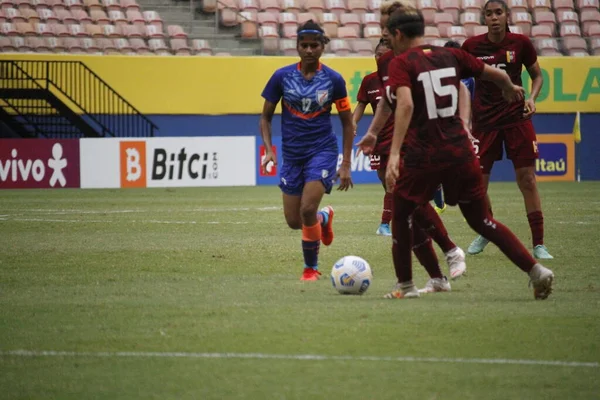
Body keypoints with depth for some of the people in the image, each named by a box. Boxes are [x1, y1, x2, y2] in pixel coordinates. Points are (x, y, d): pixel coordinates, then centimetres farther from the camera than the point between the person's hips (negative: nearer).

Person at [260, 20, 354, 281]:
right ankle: (324, 218, 41)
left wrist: (346, 165, -2)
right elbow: (266, 116, 5)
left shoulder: (333, 80, -6)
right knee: (293, 221, 5)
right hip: (292, 154, 3)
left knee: (307, 210, -19)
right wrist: (268, 150, -11)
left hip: (322, 151, -3)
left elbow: (347, 123, 3)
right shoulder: (282, 77, -4)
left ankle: (311, 268, 3)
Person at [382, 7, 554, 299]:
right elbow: (497, 75, 16)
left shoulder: (401, 64, -6)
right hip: (460, 152, 5)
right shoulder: (451, 56, 9)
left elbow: (406, 105, -22)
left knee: (401, 215, 18)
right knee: (481, 220, 14)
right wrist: (510, 90, 39)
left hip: (422, 156, -5)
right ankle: (536, 270, 3)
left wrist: (394, 154, -28)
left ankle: (405, 285, 17)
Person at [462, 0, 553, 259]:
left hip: (516, 118, -1)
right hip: (484, 120, 1)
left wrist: (532, 98, -8)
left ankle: (538, 244, -2)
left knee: (527, 180, -7)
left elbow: (537, 75, 11)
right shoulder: (472, 46, -2)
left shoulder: (520, 43, -2)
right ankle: (485, 233, 29)